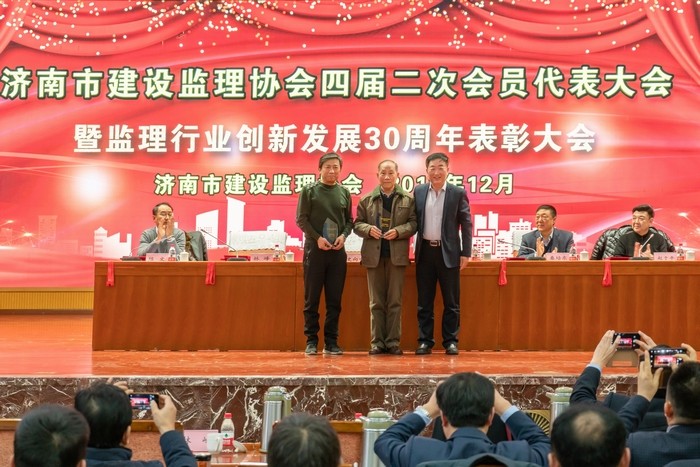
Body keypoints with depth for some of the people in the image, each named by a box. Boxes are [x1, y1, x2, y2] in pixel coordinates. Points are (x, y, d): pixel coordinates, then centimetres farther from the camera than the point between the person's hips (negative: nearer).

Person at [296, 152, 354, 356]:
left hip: (337, 250, 3)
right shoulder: (309, 190, 1)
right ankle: (311, 341, 5)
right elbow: (301, 219, -3)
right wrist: (317, 238, -13)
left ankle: (331, 342, 8)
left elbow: (349, 220, 13)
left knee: (335, 299, 3)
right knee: (312, 299, 0)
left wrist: (343, 235, -7)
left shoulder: (344, 192, 10)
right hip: (314, 249, -3)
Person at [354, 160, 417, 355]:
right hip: (374, 255, 1)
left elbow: (413, 223, -1)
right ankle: (377, 342, 9)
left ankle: (393, 342, 7)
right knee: (376, 302, 5)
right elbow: (357, 223, 7)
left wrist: (398, 231, -16)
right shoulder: (366, 199, 8)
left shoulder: (408, 199, 4)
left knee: (395, 301, 2)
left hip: (397, 255, -1)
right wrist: (369, 229, -13)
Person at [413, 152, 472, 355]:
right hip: (425, 251, 2)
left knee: (451, 302, 3)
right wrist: (414, 249, 2)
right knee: (424, 301, 6)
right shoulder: (419, 191, 6)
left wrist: (466, 253, -5)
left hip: (448, 252, -2)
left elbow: (466, 224, 0)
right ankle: (425, 341, 11)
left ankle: (451, 341, 9)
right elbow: (414, 220, 8)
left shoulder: (458, 193, 0)